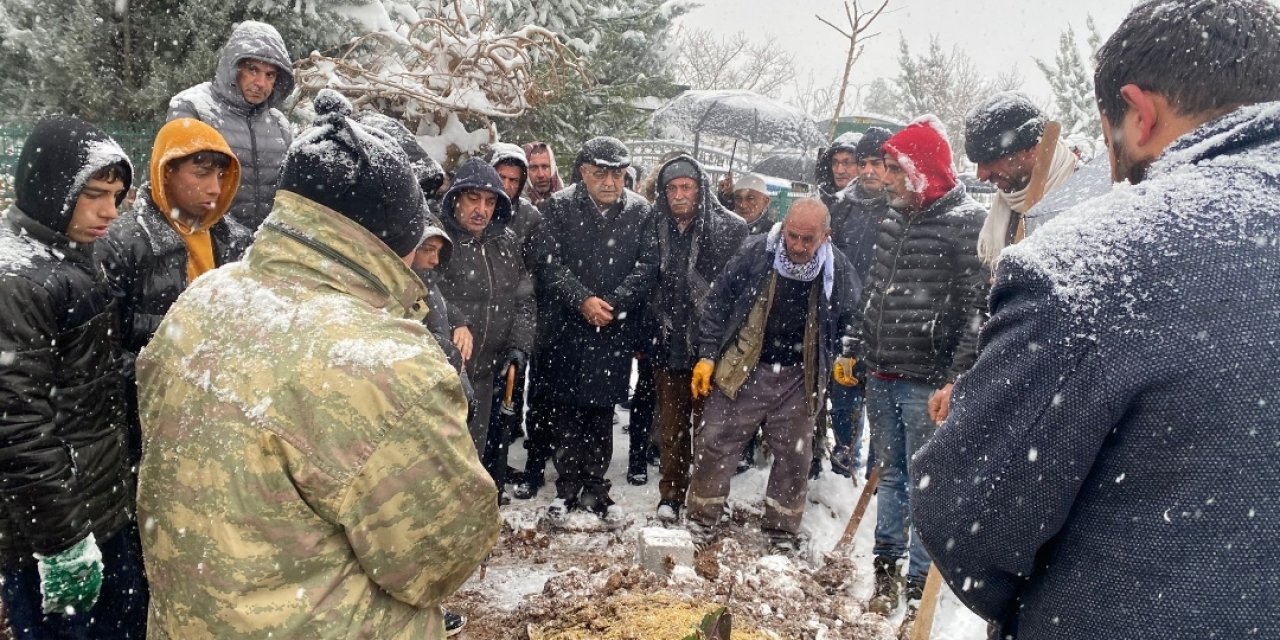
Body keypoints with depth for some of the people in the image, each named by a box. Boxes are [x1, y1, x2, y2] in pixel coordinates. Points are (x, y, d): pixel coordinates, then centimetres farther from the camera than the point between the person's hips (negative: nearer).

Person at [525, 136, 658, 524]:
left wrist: (612, 304, -14)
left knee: (602, 413, 9)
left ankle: (594, 488, 22)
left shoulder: (640, 210, 3)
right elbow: (548, 261, -7)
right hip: (565, 327, 0)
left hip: (616, 330, 1)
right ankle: (568, 488, 19)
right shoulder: (559, 207, 0)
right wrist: (582, 300, -18)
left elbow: (647, 266, -3)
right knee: (566, 412, 6)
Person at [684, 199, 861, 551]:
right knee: (715, 443, 2)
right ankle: (701, 522, 19)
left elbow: (849, 321, 12)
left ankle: (782, 532, 29)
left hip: (799, 380, 2)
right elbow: (718, 303, -2)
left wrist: (844, 357, 1)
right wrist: (707, 355, -4)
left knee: (794, 455, 11)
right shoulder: (754, 253, -11)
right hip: (742, 370, -1)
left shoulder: (839, 270, -6)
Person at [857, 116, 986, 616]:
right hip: (880, 375, 7)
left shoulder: (967, 222, -12)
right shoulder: (892, 218, 10)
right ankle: (886, 569, 33)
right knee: (890, 476, 18)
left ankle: (919, 585, 18)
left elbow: (975, 307, -16)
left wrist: (957, 380, -19)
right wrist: (855, 350, 17)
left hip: (926, 382, -7)